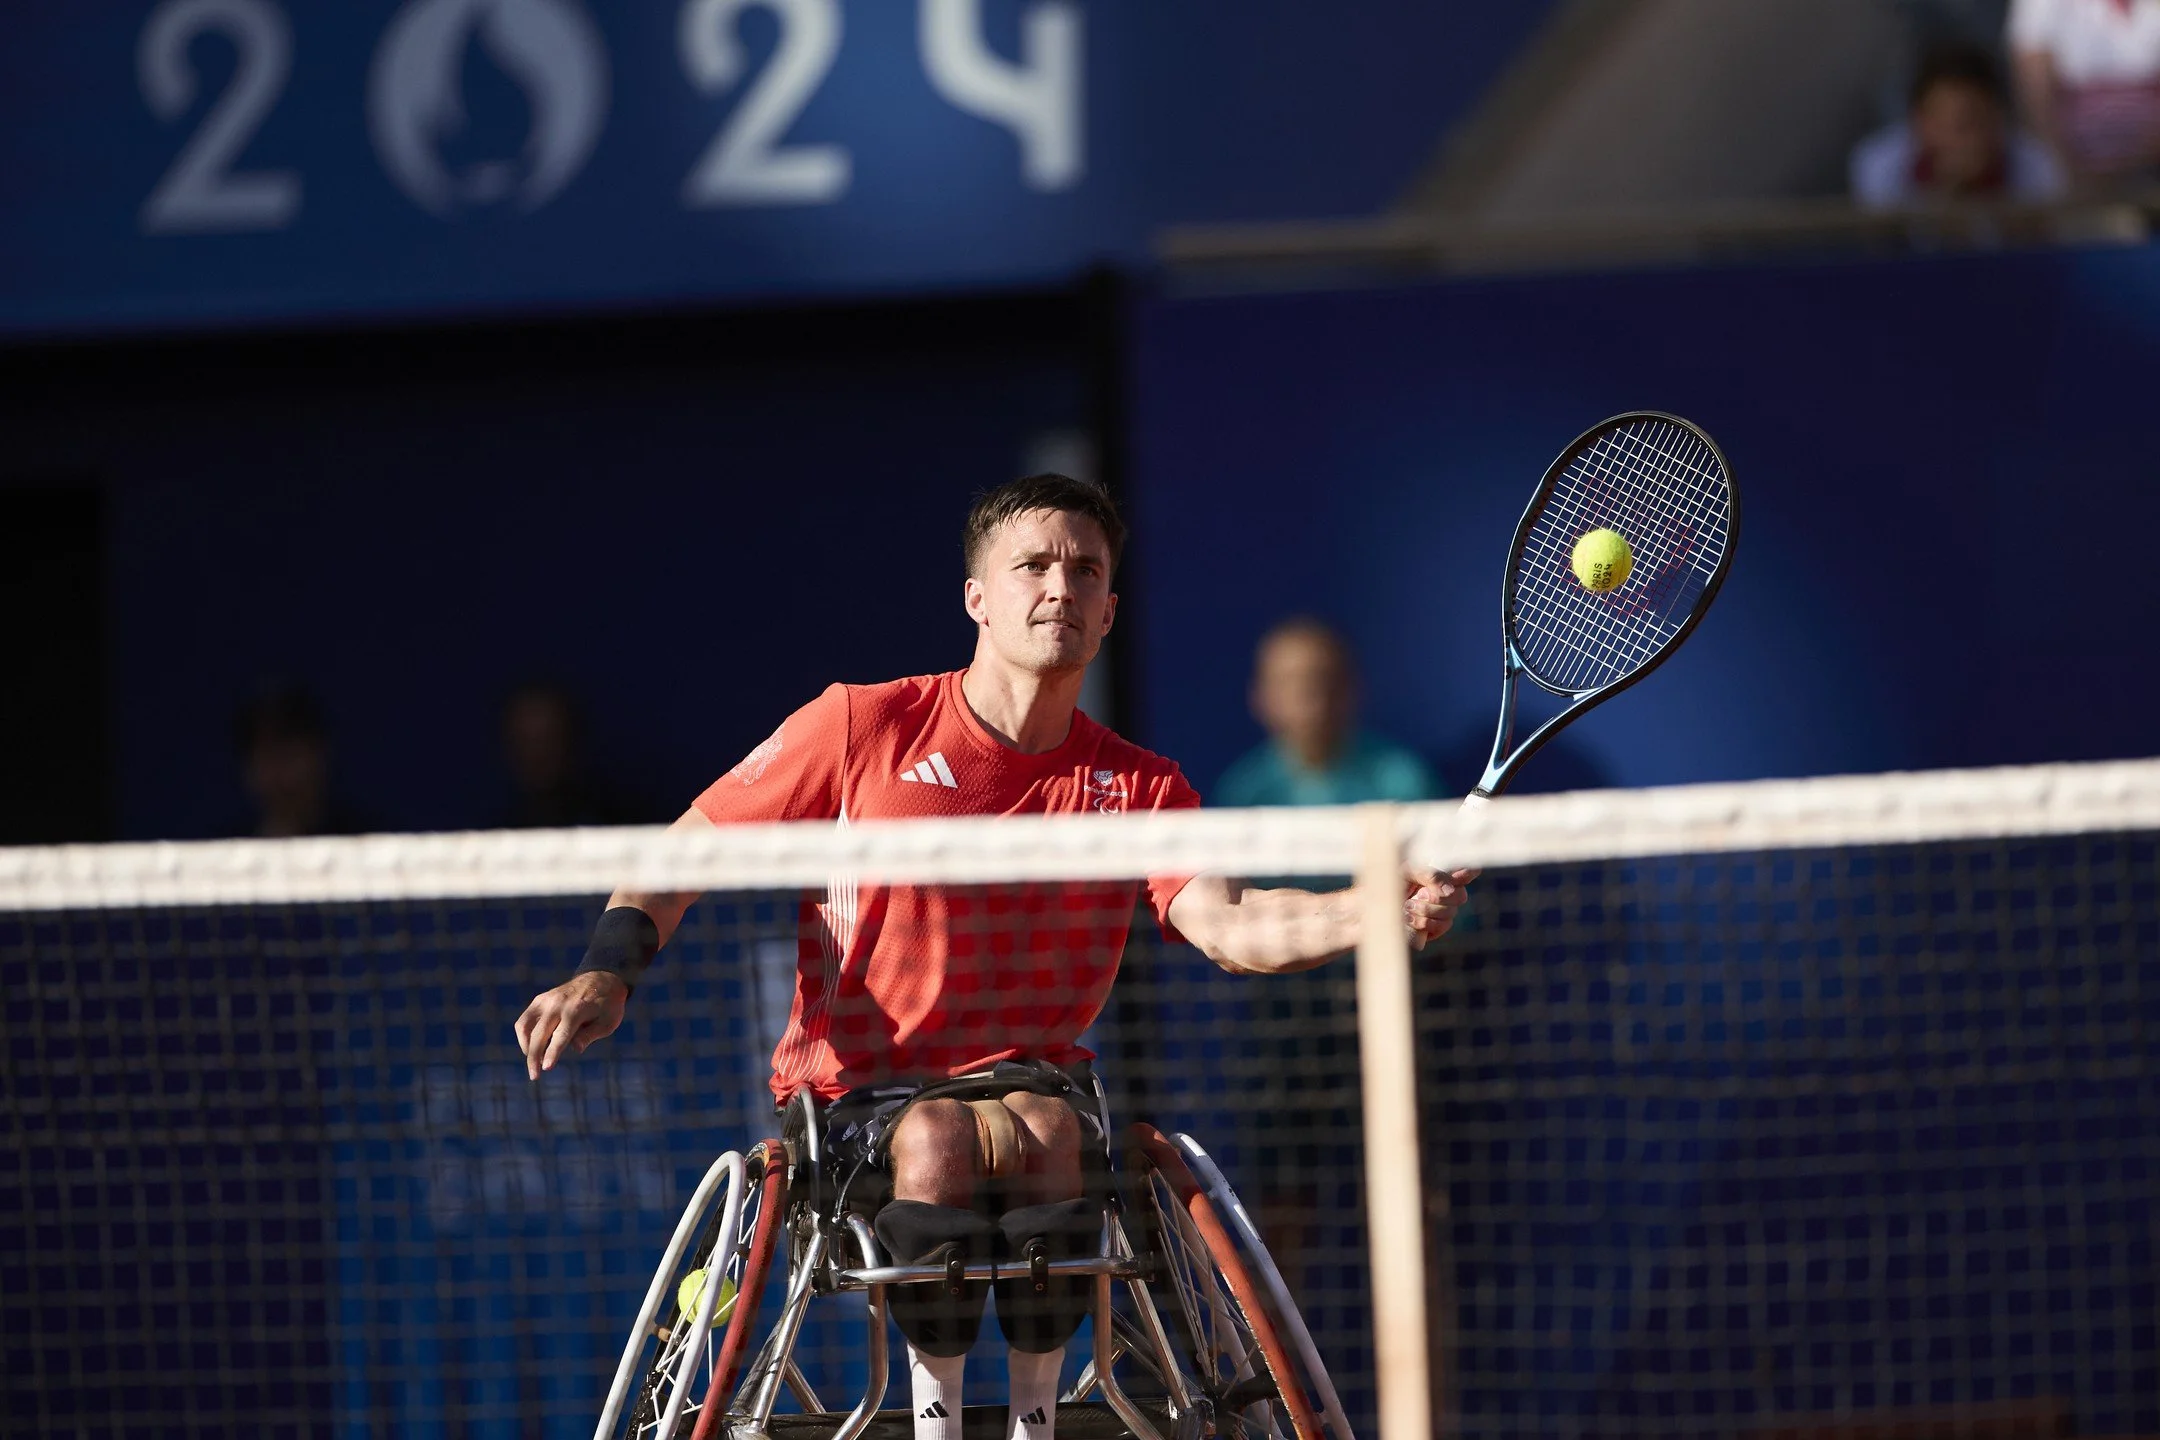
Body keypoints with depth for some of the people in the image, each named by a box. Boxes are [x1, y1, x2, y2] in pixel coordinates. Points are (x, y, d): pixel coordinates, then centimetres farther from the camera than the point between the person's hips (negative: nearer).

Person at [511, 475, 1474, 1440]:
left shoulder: (1134, 785, 4)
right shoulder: (863, 728, 0)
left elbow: (1229, 926, -14)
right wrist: (607, 974, -15)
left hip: (1033, 1080, 2)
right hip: (858, 1098, -2)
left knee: (1044, 1131, -34)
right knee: (939, 1139, -36)